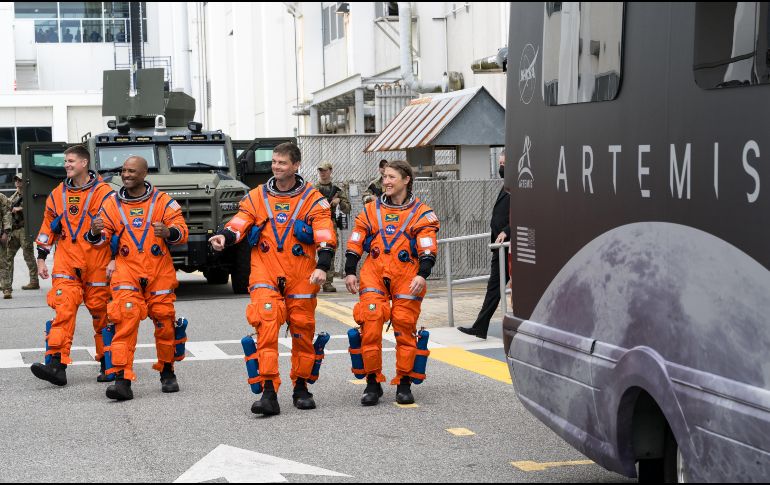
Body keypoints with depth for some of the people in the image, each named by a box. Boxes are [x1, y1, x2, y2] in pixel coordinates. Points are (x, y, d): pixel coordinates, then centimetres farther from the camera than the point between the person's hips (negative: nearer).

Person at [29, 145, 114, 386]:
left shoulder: (103, 193, -2)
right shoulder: (58, 194, 12)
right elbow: (48, 227, 20)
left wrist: (114, 260, -9)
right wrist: (41, 258, 17)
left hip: (97, 265, -3)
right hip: (66, 263, 3)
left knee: (101, 312, 5)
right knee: (64, 309, -10)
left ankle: (108, 364, 17)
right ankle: (57, 364, -17)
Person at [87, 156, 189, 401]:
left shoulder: (162, 201, 2)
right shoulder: (113, 203, 8)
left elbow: (182, 231, -4)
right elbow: (102, 238, 7)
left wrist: (169, 232, -26)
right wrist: (96, 232, -16)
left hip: (159, 273, 0)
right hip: (127, 271, 0)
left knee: (164, 322, 7)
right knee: (125, 321, -15)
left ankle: (167, 372, 27)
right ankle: (122, 379, -18)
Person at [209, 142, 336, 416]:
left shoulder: (313, 199, 3)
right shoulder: (257, 197, 9)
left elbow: (325, 236, -5)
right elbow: (240, 224, -2)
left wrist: (322, 266, -20)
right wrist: (224, 237, -24)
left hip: (300, 277, 0)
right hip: (265, 274, 0)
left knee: (302, 330, 7)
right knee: (266, 327, -16)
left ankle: (301, 388, 25)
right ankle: (268, 392, -18)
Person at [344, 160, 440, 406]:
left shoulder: (421, 213, 6)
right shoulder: (371, 210, 14)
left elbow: (428, 249, -2)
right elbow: (355, 244, 14)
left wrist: (422, 274, -14)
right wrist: (350, 272, 6)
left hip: (406, 277, -2)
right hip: (373, 274, 2)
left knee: (405, 328, -2)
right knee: (370, 324, -10)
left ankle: (404, 383, 9)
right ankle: (372, 382, -1)